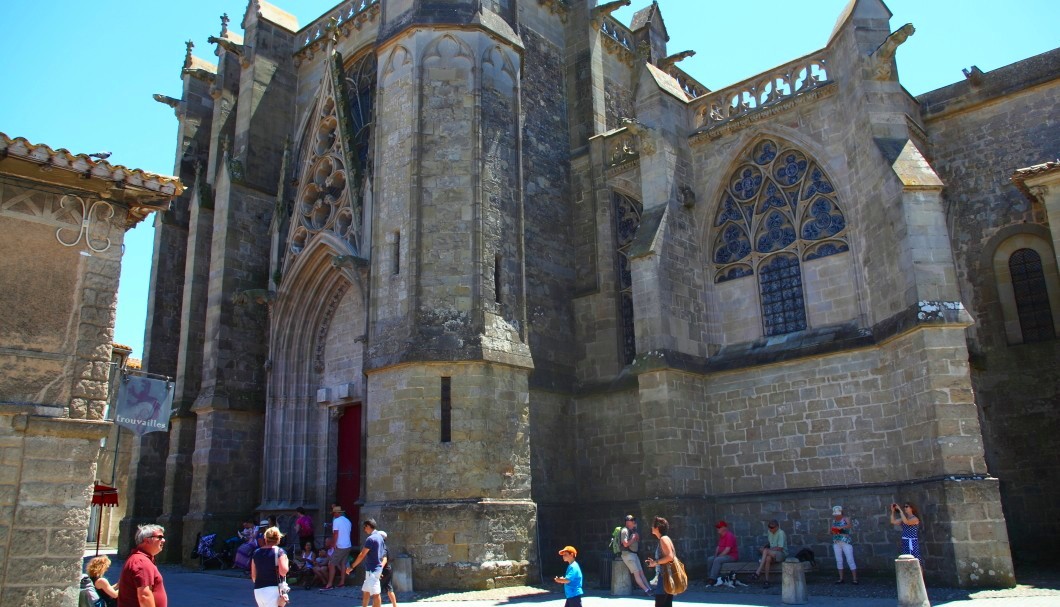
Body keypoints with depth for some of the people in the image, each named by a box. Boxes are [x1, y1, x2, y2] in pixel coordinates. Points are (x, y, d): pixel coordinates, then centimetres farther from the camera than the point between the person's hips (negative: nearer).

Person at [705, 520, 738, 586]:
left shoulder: (729, 536, -18)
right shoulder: (721, 536, 12)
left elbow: (727, 549, -24)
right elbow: (718, 546, 15)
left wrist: (718, 556, -19)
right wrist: (715, 555, -1)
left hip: (732, 556, -10)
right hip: (723, 555, 10)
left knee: (717, 560, -31)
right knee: (710, 559, -6)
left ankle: (712, 579, -30)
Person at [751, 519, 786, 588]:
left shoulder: (781, 533, -13)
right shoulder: (769, 532, 10)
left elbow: (780, 548, -18)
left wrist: (765, 549, -16)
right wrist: (765, 547, 0)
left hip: (781, 554, -6)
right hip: (771, 554, 6)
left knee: (765, 551, -35)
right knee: (768, 558, -34)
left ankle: (758, 573, -36)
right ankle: (767, 581, -37)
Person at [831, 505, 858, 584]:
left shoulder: (846, 519, -3)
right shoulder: (833, 521, 10)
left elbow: (849, 525, -25)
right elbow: (832, 531, 16)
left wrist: (840, 527, -41)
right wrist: (833, 531, -8)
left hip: (846, 542, -5)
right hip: (836, 543, 5)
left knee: (850, 560, -6)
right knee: (839, 560, 6)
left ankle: (854, 579, -4)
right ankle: (841, 578, 13)